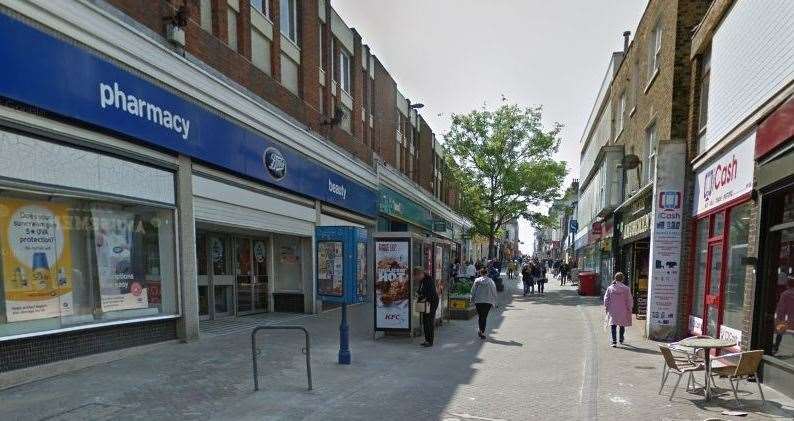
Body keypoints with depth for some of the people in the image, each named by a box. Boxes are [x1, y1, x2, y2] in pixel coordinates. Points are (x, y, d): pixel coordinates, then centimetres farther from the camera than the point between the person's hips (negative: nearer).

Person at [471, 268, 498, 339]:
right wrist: (494, 303, 14)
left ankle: (480, 330, -1)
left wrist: (472, 300, 9)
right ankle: (482, 332, 2)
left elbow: (473, 291, 1)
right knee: (484, 316, 7)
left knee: (480, 316, 12)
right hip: (488, 301, 1)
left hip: (478, 301, 0)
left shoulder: (477, 280, 2)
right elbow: (494, 293, 8)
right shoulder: (491, 281, 6)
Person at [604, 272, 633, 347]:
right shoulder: (626, 289, -8)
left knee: (613, 325, 2)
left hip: (612, 311, 0)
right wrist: (629, 309, 9)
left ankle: (614, 341, -8)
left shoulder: (610, 288, -4)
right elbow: (629, 300, -3)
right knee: (622, 325, 18)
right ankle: (621, 340, 32)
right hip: (623, 311, 0)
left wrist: (606, 308, 13)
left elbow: (606, 299, 1)